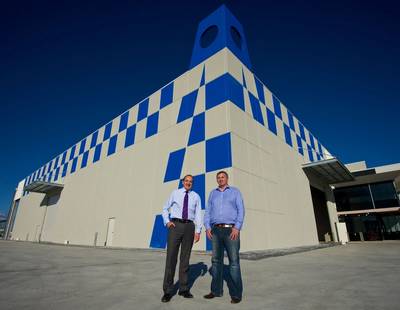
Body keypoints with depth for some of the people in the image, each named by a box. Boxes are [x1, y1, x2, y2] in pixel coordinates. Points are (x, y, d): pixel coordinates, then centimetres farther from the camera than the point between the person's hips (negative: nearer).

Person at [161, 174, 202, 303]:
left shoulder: (196, 196, 9)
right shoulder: (175, 193, 7)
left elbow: (198, 214, 5)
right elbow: (165, 208, 14)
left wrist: (198, 231, -4)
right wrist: (167, 221, -2)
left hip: (189, 226, 1)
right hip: (175, 225, -1)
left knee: (185, 258, 8)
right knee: (171, 257, -2)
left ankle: (184, 289, 20)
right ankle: (168, 291, 9)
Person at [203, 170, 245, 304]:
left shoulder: (235, 191, 6)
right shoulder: (212, 193, 15)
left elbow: (241, 210, -3)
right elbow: (208, 211, 10)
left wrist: (237, 228, -15)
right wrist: (207, 227, -3)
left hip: (231, 230, -3)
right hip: (216, 230, 4)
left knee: (234, 262, -3)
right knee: (216, 261, 7)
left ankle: (236, 294, 7)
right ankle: (216, 290, 19)